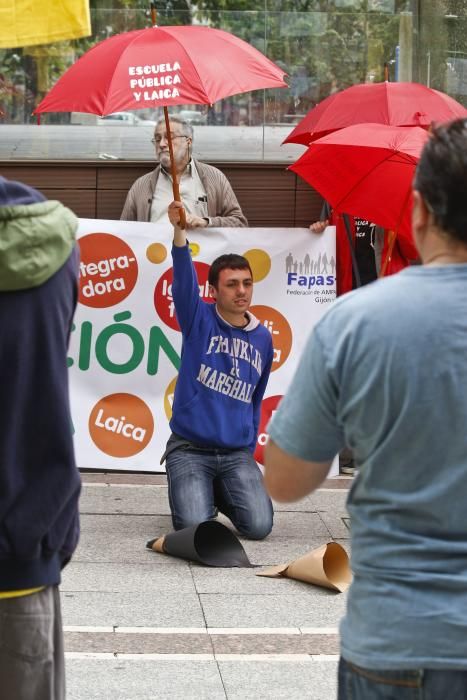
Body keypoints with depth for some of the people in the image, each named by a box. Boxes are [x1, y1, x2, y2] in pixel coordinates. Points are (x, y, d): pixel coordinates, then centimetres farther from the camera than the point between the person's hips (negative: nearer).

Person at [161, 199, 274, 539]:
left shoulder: (263, 338, 10)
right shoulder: (199, 320, -1)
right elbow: (184, 278, -20)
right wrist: (179, 232, -38)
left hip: (237, 453, 3)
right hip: (189, 449, -3)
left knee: (259, 526, -15)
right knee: (195, 526, -21)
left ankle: (223, 493, 18)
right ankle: (196, 491, 15)